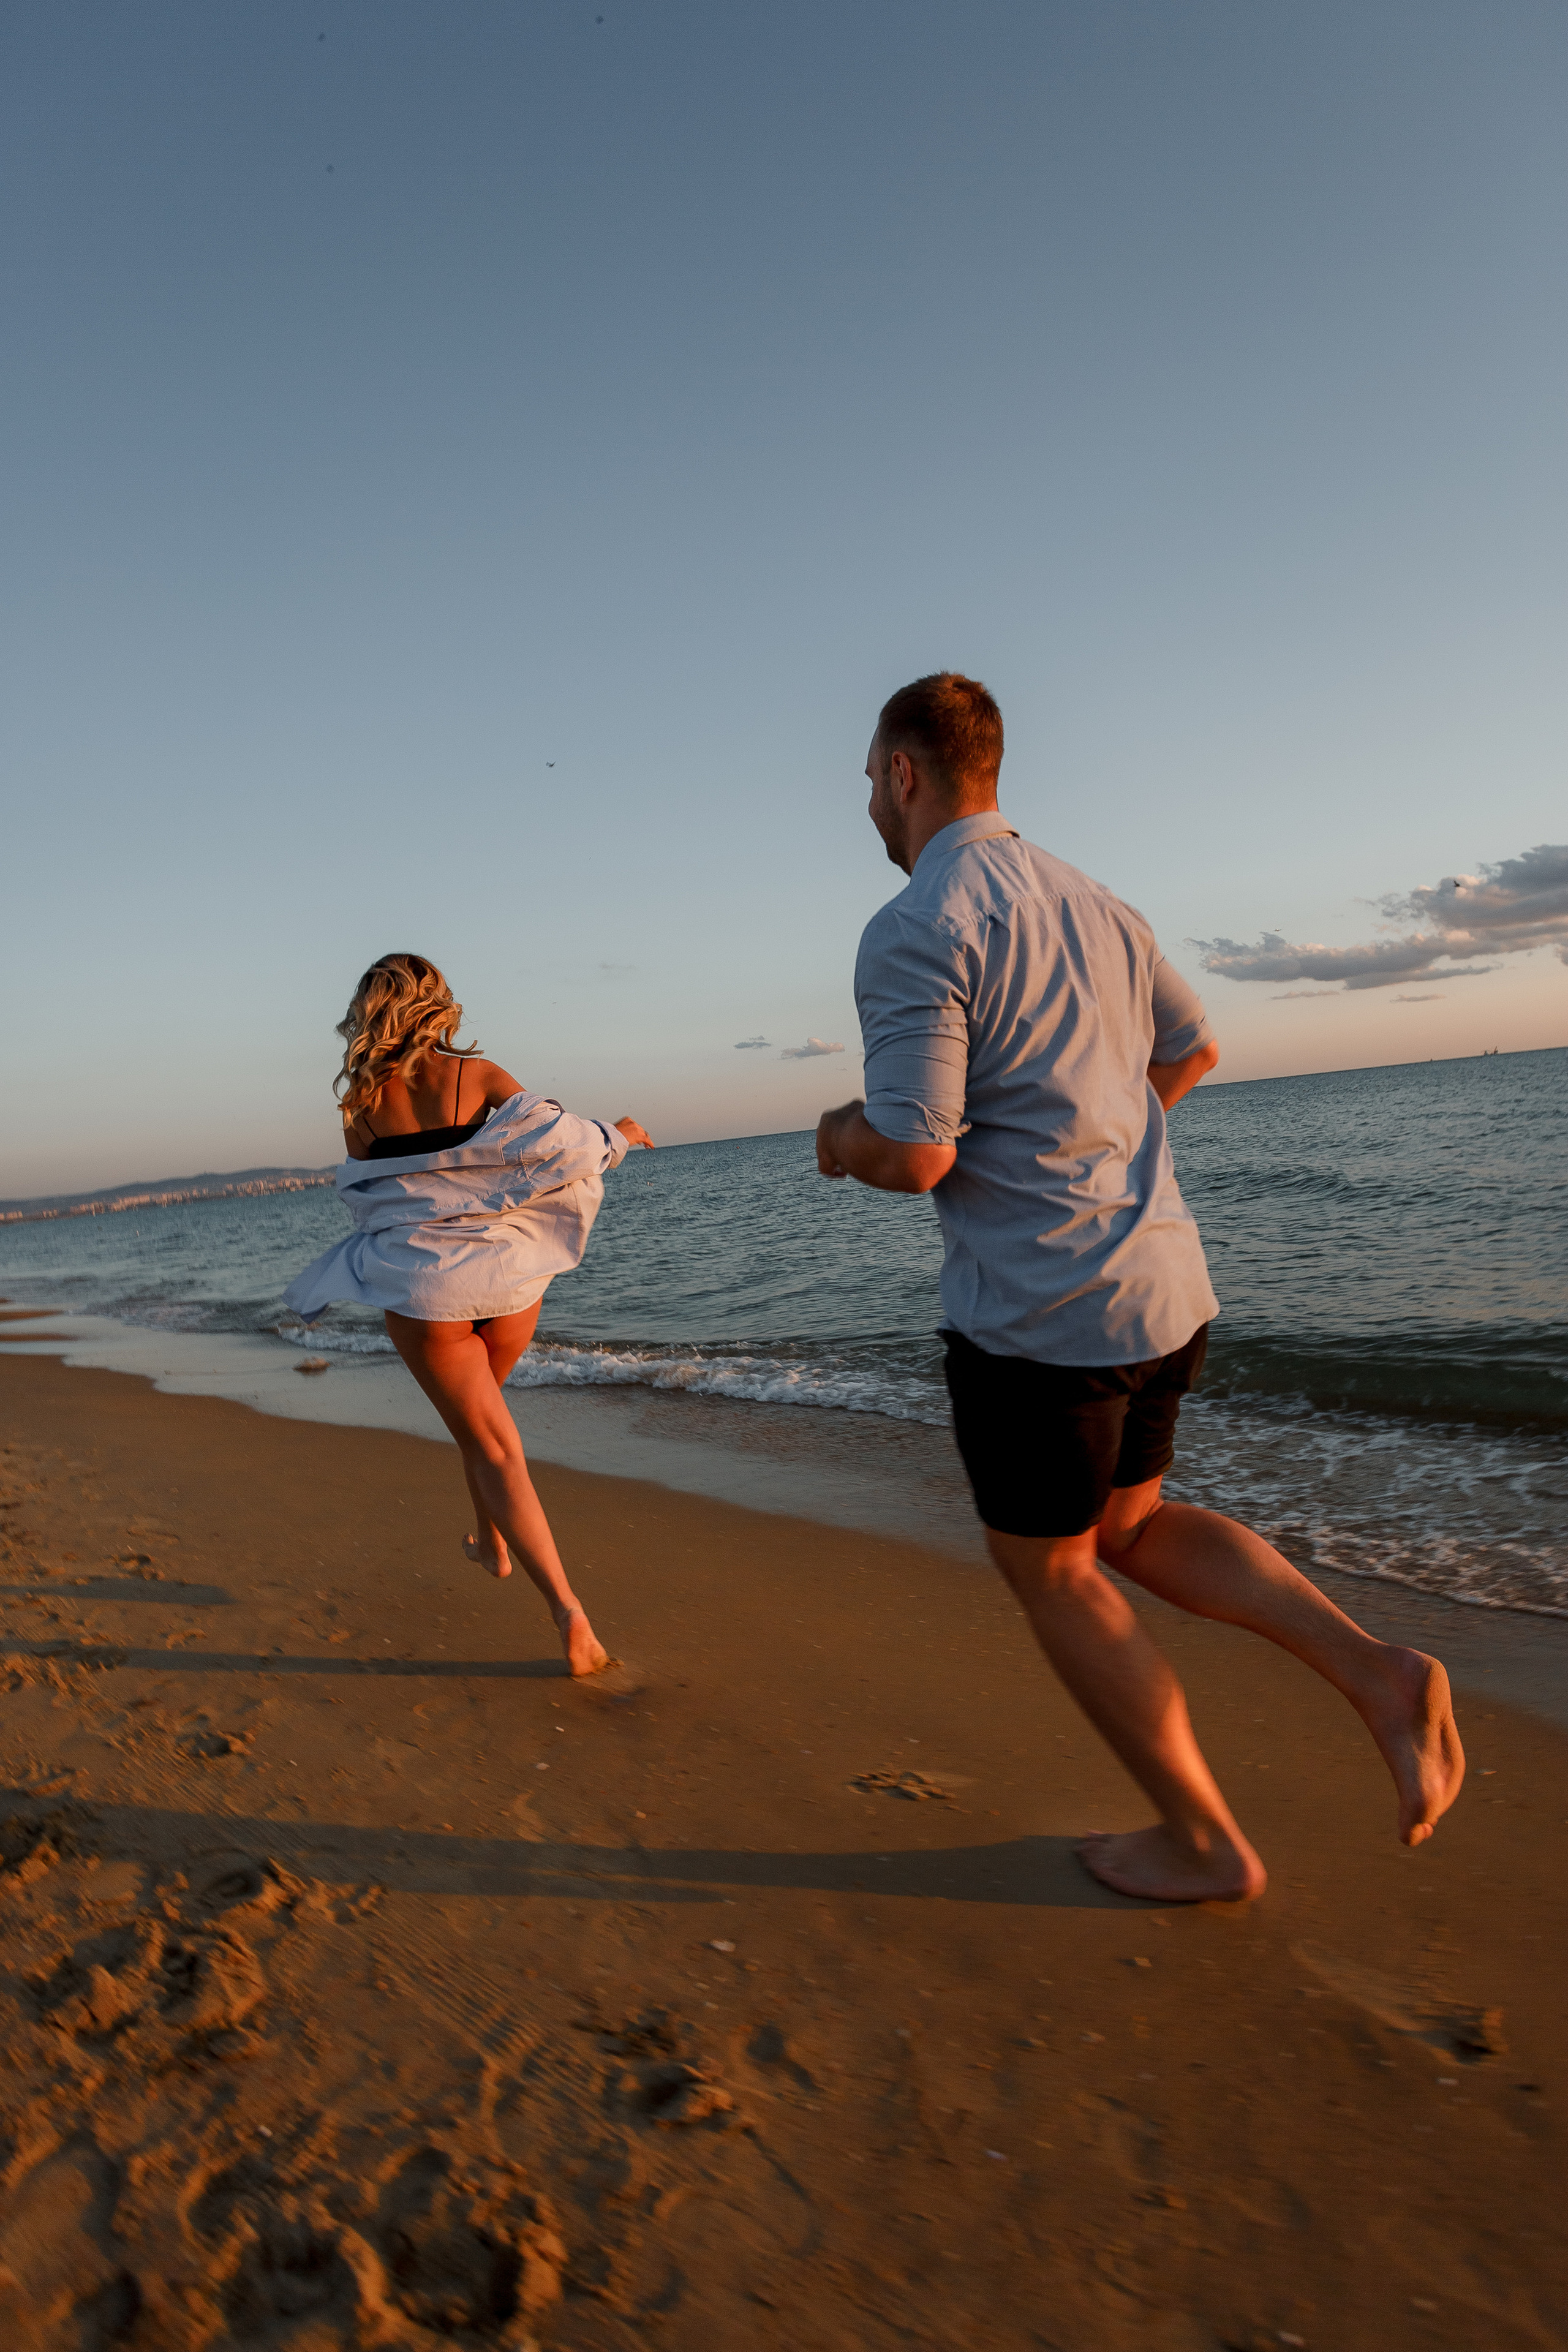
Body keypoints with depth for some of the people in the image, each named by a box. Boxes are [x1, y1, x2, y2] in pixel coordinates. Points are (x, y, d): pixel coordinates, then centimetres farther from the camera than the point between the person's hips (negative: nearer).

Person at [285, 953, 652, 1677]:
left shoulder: (361, 1101, -2)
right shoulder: (478, 1074, -6)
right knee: (478, 1408, 31)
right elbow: (553, 1141, -12)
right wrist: (614, 1137, 7)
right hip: (507, 1273, 1)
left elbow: (367, 1204, 7)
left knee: (491, 1446, 4)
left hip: (424, 1287, -1)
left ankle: (569, 1611, -4)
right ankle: (491, 1540, 41)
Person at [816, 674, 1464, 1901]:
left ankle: (1204, 1840, 24)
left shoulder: (914, 932, -15)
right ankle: (1372, 1669, 8)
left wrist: (843, 1142, 1)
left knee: (1050, 1570, 13)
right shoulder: (1094, 902, 11)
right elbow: (1193, 1049, 22)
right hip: (1166, 1282, 8)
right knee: (1128, 1528, 24)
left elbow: (915, 1157, -21)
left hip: (1036, 1308, -8)